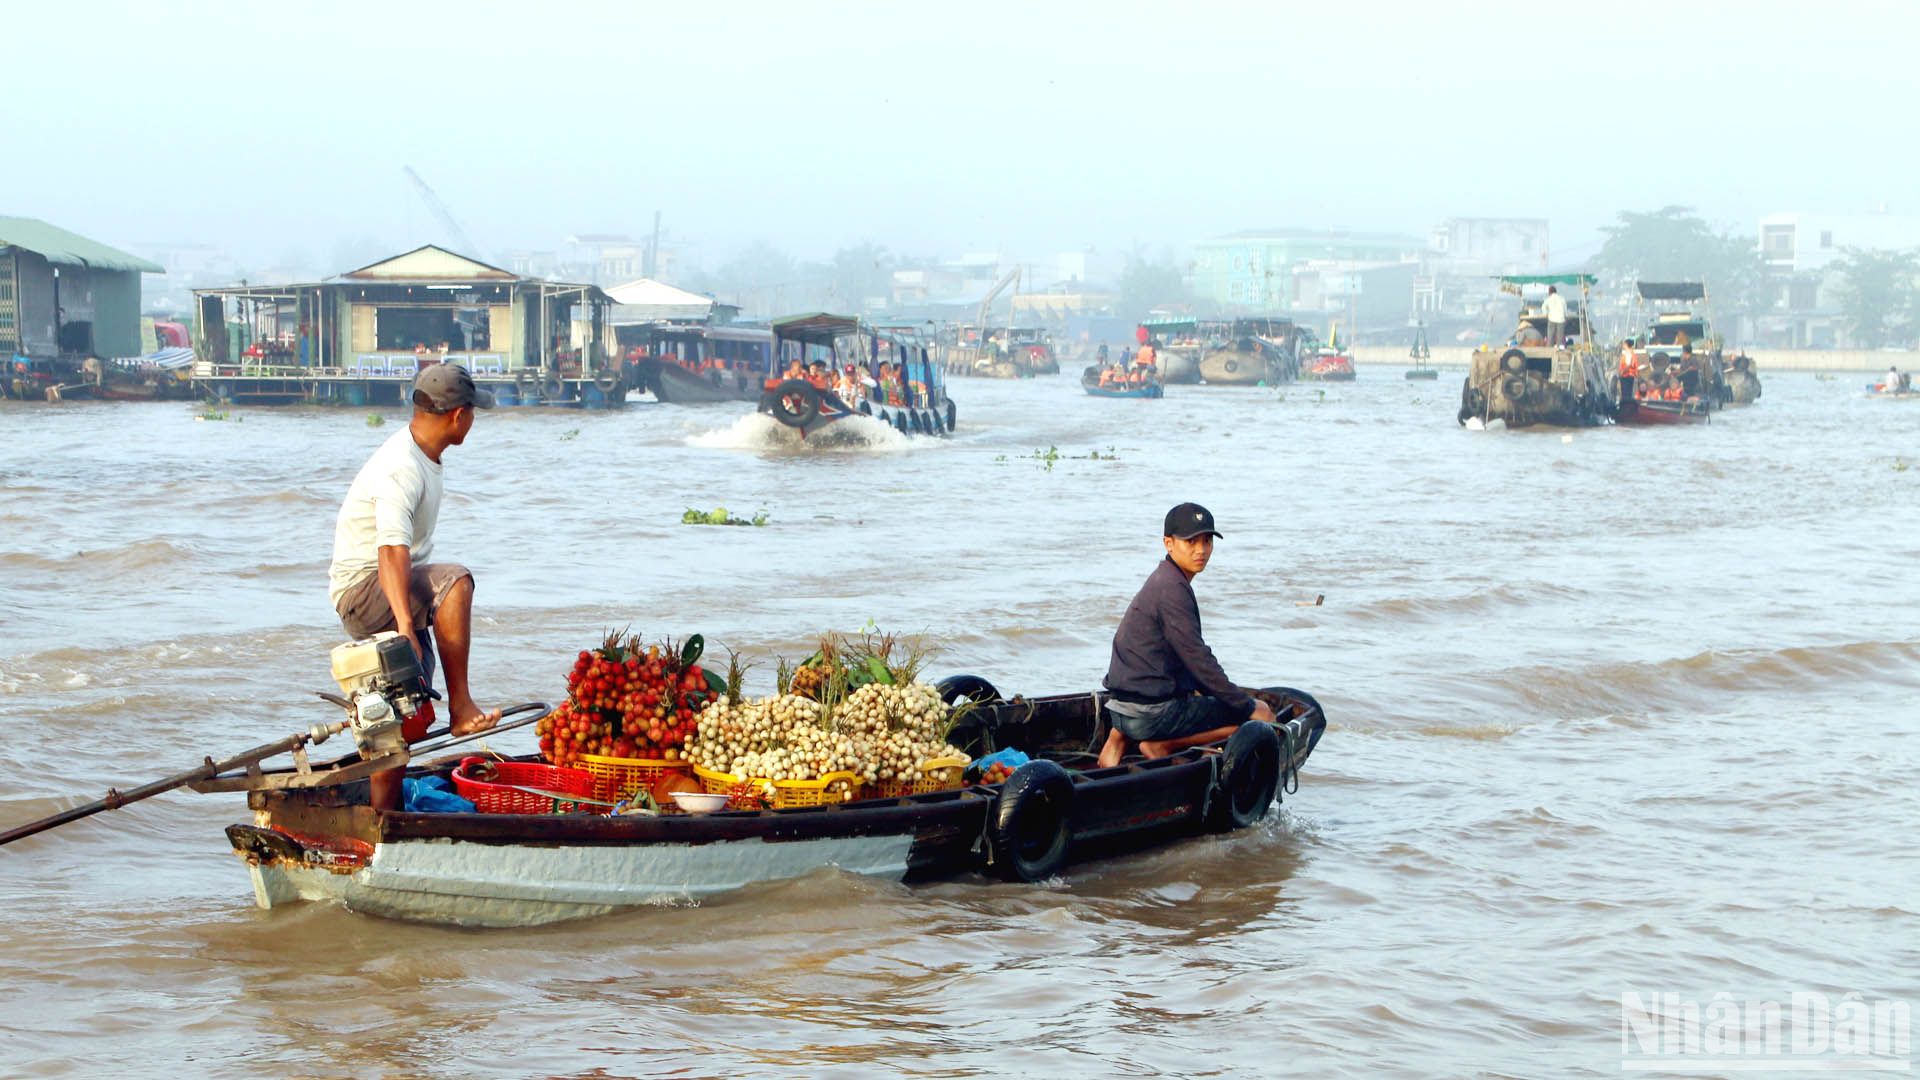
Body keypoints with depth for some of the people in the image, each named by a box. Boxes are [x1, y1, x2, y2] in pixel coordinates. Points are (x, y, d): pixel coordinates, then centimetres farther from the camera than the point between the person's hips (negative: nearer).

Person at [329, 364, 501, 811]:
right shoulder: (401, 470, -22)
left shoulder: (421, 457, 11)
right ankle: (461, 707, -31)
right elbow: (392, 550, -36)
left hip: (395, 599, 10)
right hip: (362, 587, -10)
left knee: (412, 716, 6)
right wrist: (405, 627, -48)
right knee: (455, 580, -33)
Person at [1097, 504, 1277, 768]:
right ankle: (1163, 746, -8)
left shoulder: (1162, 580, 17)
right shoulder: (1173, 589, -14)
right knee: (1263, 715, -5)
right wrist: (1248, 707, -10)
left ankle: (1120, 739, 12)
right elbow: (1199, 661, -16)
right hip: (1151, 713, -9)